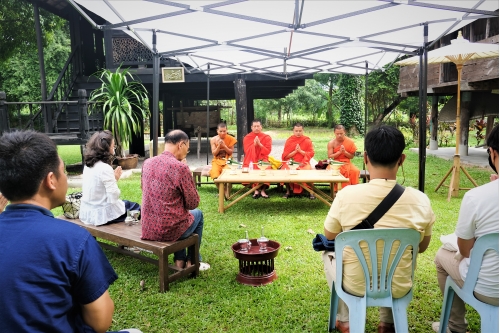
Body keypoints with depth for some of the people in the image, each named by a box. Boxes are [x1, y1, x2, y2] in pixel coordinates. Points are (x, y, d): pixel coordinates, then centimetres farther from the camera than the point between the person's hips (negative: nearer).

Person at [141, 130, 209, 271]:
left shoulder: (147, 163, 2)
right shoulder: (180, 167, -19)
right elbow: (193, 203, -10)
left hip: (147, 228, 6)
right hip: (169, 230, -6)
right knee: (198, 213, 25)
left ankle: (179, 259, 36)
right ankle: (192, 261, 34)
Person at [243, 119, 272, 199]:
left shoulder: (267, 137, 7)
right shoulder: (247, 138, 9)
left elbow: (268, 151, -2)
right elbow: (246, 151, 0)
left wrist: (259, 144, -15)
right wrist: (254, 144, -14)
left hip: (262, 159, 0)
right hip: (251, 160, 0)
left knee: (266, 168, -33)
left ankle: (263, 190, -28)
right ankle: (256, 190, -26)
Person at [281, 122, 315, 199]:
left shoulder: (307, 140, 5)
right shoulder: (289, 140, 7)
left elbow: (311, 153, -1)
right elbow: (285, 155, 2)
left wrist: (300, 151, -12)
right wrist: (295, 151, -12)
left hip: (303, 163, -1)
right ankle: (288, 192, -14)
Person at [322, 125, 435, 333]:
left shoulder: (346, 195, -22)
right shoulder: (420, 201, -17)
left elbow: (329, 237, -3)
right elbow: (422, 247, 2)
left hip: (355, 287, -2)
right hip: (399, 288, 2)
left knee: (329, 252, 29)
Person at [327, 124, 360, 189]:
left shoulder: (350, 142, 1)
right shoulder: (331, 143, -2)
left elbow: (352, 156, 4)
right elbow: (330, 157, -5)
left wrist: (344, 152, -15)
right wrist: (339, 152, -17)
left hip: (347, 163, 2)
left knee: (355, 171, -29)